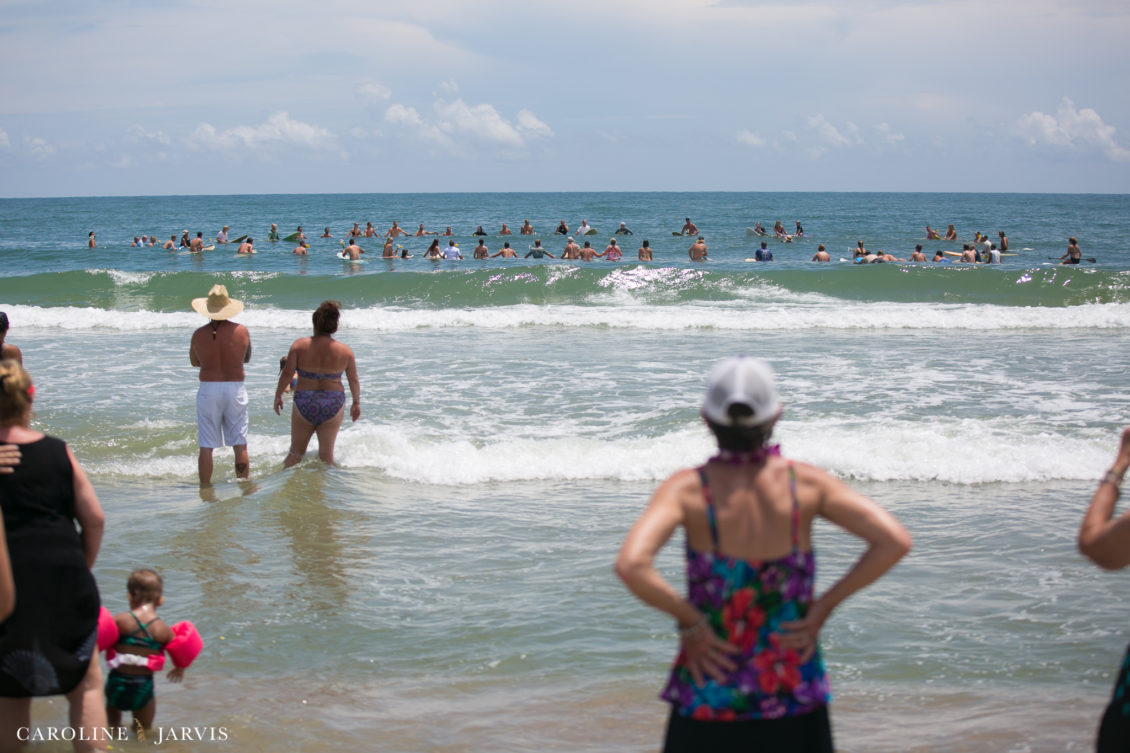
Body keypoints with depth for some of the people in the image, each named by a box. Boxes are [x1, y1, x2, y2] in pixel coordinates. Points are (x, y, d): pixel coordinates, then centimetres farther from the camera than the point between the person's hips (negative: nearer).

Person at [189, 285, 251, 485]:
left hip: (208, 389, 0)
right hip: (235, 389, 0)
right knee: (240, 444, 6)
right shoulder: (242, 331, -4)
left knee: (206, 447, 4)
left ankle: (205, 489, 7)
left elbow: (194, 362, 11)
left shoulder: (199, 334, -4)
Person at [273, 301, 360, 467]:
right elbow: (354, 381, 5)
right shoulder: (345, 351, -3)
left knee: (296, 452, 15)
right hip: (333, 406, 1)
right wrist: (356, 402, 20)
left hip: (304, 405, -1)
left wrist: (278, 396, 7)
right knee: (326, 453, 12)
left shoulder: (299, 345, -9)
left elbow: (287, 374, -8)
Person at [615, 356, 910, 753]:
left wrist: (689, 619, -11)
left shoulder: (688, 488, -11)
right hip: (796, 700, 1)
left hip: (709, 699, -1)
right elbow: (894, 541, -11)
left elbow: (631, 565, -26)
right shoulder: (805, 482, -6)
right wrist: (823, 606, -5)